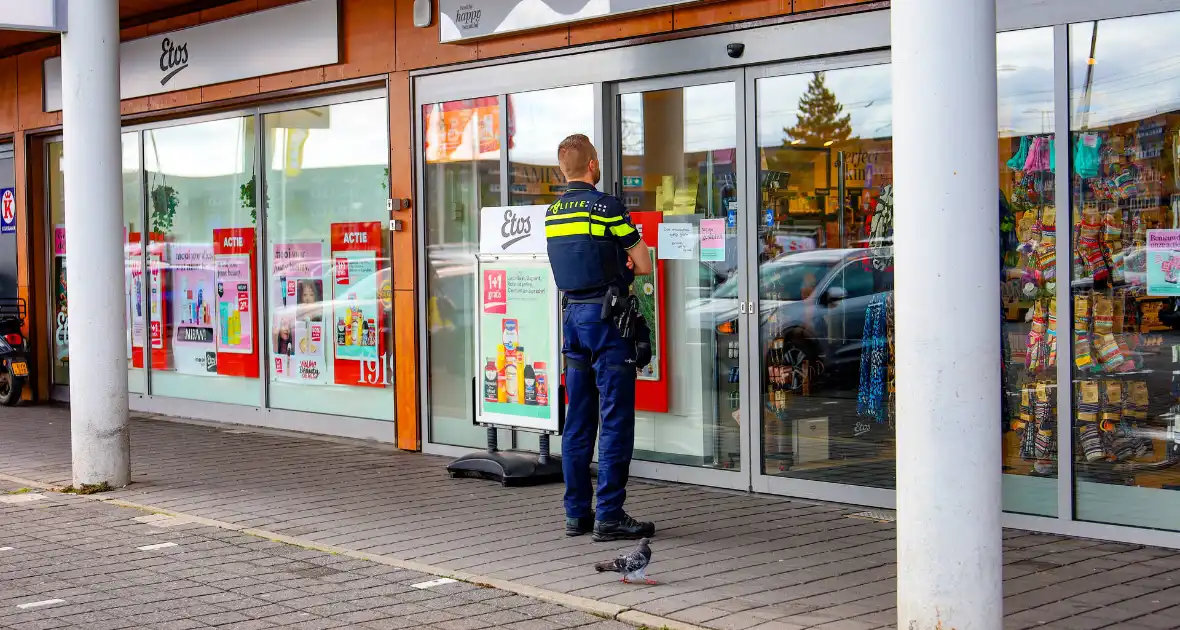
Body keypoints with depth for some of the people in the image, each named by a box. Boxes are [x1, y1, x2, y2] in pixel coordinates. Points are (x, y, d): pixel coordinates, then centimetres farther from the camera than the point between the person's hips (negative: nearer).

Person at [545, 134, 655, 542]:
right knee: (616, 421, -3)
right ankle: (609, 516, -3)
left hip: (572, 315, 7)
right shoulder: (606, 207, -11)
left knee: (578, 421, 11)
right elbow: (644, 265, -7)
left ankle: (577, 513, 15)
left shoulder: (552, 213, 10)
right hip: (607, 317, -7)